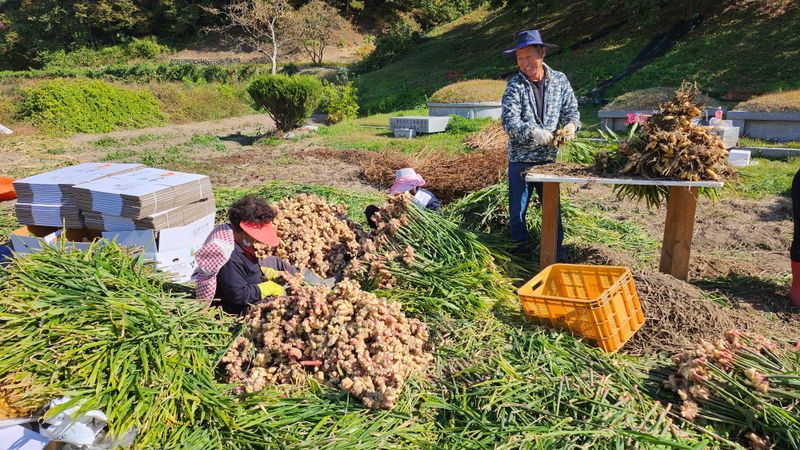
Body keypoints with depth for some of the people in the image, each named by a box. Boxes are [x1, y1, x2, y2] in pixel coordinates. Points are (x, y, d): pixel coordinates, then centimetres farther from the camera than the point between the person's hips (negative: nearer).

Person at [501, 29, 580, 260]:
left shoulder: (559, 80, 1)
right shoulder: (515, 85, -8)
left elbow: (571, 109, 8)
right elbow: (509, 121, -17)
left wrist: (571, 124, -15)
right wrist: (534, 133, -32)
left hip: (549, 156, 2)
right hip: (520, 157, -1)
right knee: (518, 205, 11)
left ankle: (557, 248, 23)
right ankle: (520, 242, 31)